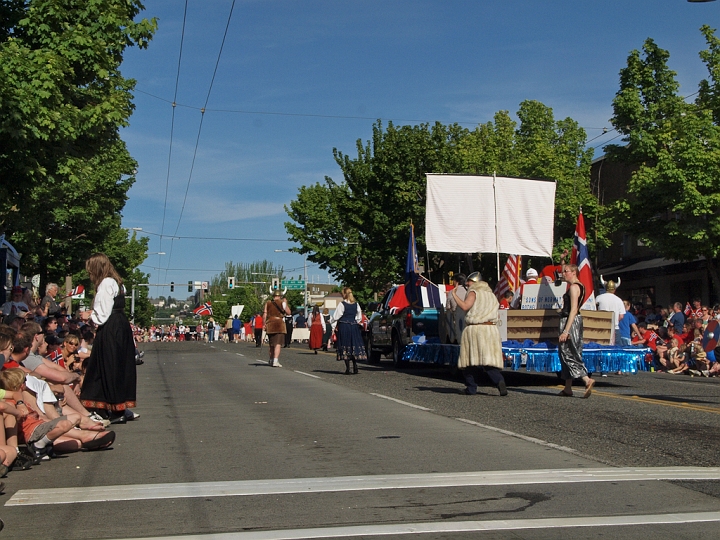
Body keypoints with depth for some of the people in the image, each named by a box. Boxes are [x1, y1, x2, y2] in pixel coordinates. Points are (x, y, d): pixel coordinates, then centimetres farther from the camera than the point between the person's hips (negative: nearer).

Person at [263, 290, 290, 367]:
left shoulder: (268, 303, 10)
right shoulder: (282, 303, -1)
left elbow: (264, 315, 5)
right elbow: (288, 312, 4)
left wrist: (264, 324, 8)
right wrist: (285, 303, 14)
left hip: (270, 324, 4)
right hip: (279, 324, -4)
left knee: (272, 344, 18)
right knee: (278, 343, -8)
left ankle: (271, 360, 30)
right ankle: (275, 361, -21)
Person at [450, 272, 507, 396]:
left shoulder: (474, 293, 0)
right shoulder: (492, 295, 20)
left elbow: (465, 306, -15)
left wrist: (454, 295, -4)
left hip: (474, 329, -5)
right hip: (491, 329, 5)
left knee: (470, 358, 5)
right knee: (489, 359, -1)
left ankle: (471, 387, 7)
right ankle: (499, 380, -24)